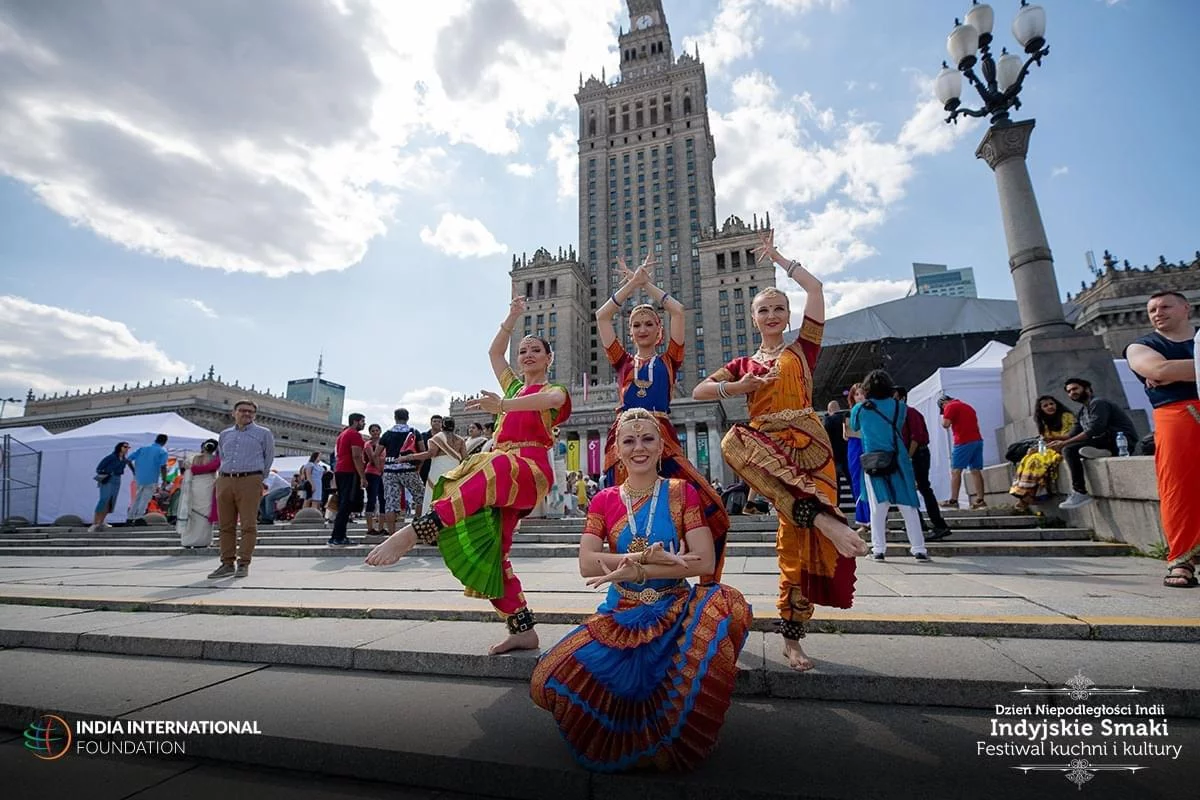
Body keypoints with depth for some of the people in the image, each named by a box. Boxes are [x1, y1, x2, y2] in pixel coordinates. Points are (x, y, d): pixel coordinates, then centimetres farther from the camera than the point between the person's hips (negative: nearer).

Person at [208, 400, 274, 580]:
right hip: (224, 481, 4)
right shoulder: (224, 434, 19)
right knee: (226, 525, 5)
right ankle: (227, 564, 12)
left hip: (249, 482, -4)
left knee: (249, 525, -6)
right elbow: (222, 457, 29)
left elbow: (269, 458, 12)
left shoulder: (263, 433, 7)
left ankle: (244, 564, -2)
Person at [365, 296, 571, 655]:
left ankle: (413, 532, -53)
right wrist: (513, 317, 32)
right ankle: (523, 631, -1)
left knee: (492, 469, -40)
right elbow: (494, 352, 39)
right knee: (490, 553, -4)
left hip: (530, 469, -7)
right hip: (501, 475, 7)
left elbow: (553, 400, -16)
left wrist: (503, 405, -30)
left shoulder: (555, 390, 11)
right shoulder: (514, 386, 31)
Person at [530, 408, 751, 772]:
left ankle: (676, 736, -9)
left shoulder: (682, 492, -2)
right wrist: (647, 556, -20)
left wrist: (637, 570, -18)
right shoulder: (604, 501, 3)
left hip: (675, 611, -1)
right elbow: (587, 564, -9)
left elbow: (705, 562, -12)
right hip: (621, 617, 1)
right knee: (550, 680, -20)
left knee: (728, 606, -33)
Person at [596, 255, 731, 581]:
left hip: (662, 437, -1)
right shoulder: (622, 360, 19)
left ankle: (709, 584, 8)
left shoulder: (669, 360, 15)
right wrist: (633, 282, 15)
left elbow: (678, 311, 7)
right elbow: (601, 316, 12)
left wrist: (648, 283, 17)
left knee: (711, 508, -11)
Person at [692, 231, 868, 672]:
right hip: (765, 442, 1)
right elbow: (699, 391, 13)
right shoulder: (744, 363, 19)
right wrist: (737, 387, -3)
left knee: (798, 540, -7)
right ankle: (824, 519, -38)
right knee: (733, 442, -37)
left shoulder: (802, 348, 14)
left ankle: (791, 637, 7)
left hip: (807, 443, -1)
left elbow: (815, 288, 9)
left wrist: (777, 256, 20)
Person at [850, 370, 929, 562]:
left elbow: (854, 428, 14)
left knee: (877, 507, 5)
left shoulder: (859, 408, -2)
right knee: (907, 506, 6)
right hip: (898, 460, 1)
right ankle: (919, 549, 10)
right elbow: (900, 425, 16)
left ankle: (878, 549, 4)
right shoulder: (899, 406, 2)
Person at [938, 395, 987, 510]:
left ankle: (953, 500, -9)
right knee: (976, 471, 6)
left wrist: (944, 418, 7)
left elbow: (946, 424, -11)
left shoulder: (950, 406, -2)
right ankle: (980, 500, 4)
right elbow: (976, 425, 26)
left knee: (955, 471, -6)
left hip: (964, 442, -8)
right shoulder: (967, 406, 24)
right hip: (978, 440, 8)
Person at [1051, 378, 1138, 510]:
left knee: (1069, 449, -25)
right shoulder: (1082, 411, 19)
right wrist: (1058, 441, -8)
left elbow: (1093, 431, -21)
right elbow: (1073, 435, 12)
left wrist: (1064, 443, -23)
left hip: (1121, 440, -9)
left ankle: (1080, 493, -24)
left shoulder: (1098, 403, -8)